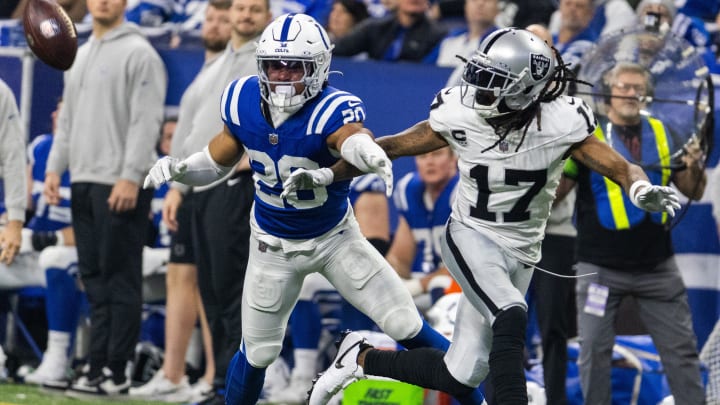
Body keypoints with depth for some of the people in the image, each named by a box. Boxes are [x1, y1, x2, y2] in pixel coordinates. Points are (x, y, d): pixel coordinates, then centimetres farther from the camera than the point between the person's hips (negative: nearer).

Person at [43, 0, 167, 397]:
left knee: (120, 279, -5)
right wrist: (55, 167, 12)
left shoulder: (139, 53, -7)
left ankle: (116, 371, -4)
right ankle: (98, 366, 12)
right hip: (83, 182, 8)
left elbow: (147, 121, -14)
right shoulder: (78, 56, 18)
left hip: (121, 186, -8)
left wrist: (130, 177, -20)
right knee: (95, 278, 9)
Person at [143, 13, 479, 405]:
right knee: (257, 353, 10)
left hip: (335, 237, -3)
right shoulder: (243, 101, -16)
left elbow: (352, 136, -57)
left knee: (406, 326, -4)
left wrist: (366, 150, -81)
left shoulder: (331, 110, -31)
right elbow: (216, 162, 1)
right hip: (273, 244, 3)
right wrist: (176, 167, -20)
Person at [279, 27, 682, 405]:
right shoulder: (461, 116, -12)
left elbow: (621, 167, -15)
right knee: (511, 319, -32)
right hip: (471, 237, -2)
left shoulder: (559, 123, -16)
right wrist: (326, 175, -4)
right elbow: (392, 147, 1)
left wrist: (641, 188, -39)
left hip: (520, 254, 2)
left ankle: (362, 358, 23)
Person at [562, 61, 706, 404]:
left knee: (682, 349, 6)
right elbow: (552, 195, -6)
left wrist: (694, 167, -10)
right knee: (595, 352, 1)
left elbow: (693, 193, 10)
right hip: (600, 269, -3)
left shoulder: (662, 134, 6)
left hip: (658, 268, 3)